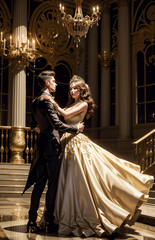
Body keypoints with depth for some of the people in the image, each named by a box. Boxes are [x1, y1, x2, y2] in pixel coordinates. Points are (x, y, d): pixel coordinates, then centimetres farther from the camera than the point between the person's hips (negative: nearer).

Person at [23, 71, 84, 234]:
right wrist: (76, 128, -8)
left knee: (39, 183, 9)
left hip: (41, 145, 9)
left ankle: (32, 221, 11)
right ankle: (49, 221, 6)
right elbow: (57, 124, -19)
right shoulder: (46, 100, -14)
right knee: (52, 184, 0)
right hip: (51, 145, -8)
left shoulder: (36, 101, 14)